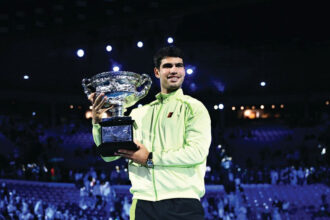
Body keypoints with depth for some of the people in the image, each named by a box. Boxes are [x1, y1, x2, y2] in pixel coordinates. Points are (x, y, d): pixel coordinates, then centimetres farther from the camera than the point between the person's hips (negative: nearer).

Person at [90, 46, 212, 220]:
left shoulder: (193, 108, 6)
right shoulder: (140, 113, 19)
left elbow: (197, 152, -9)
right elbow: (110, 154, 16)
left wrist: (150, 158, -9)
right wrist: (97, 121, 1)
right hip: (143, 202, 3)